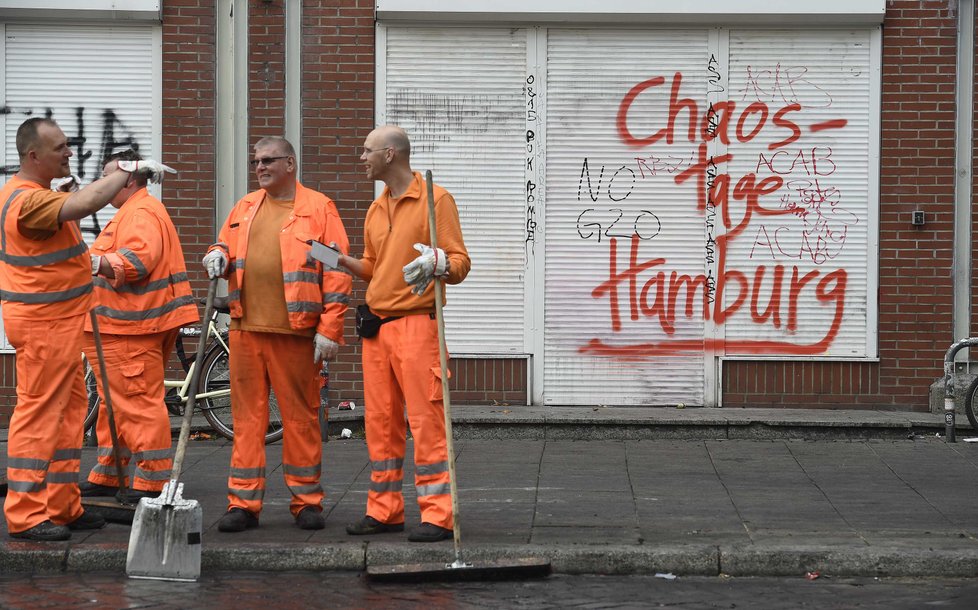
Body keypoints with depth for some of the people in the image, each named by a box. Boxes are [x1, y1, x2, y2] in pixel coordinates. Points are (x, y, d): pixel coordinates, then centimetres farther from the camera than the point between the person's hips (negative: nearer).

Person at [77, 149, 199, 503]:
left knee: (140, 402, -9)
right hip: (120, 327, 12)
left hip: (132, 328, -12)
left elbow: (138, 259, -27)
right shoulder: (131, 212, 25)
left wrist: (92, 261, -26)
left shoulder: (142, 213, -12)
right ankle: (105, 477, 25)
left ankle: (151, 484, -7)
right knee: (116, 403, 16)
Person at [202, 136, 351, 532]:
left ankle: (306, 501, 13)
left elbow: (337, 272, -4)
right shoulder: (245, 207, 16)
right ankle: (243, 503, 9)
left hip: (295, 331, -4)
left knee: (301, 416, 3)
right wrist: (217, 257, 2)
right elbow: (225, 246, 28)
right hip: (246, 328, 4)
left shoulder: (319, 208, 0)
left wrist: (330, 329, -10)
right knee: (247, 415, 5)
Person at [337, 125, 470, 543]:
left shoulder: (435, 199, -4)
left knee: (425, 418, -8)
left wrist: (438, 264, -28)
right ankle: (384, 510, 16)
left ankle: (437, 515, -6)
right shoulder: (376, 210, 18)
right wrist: (341, 261, 10)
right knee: (380, 421, 9)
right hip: (376, 325, 7)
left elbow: (460, 262, -8)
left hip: (416, 323, -7)